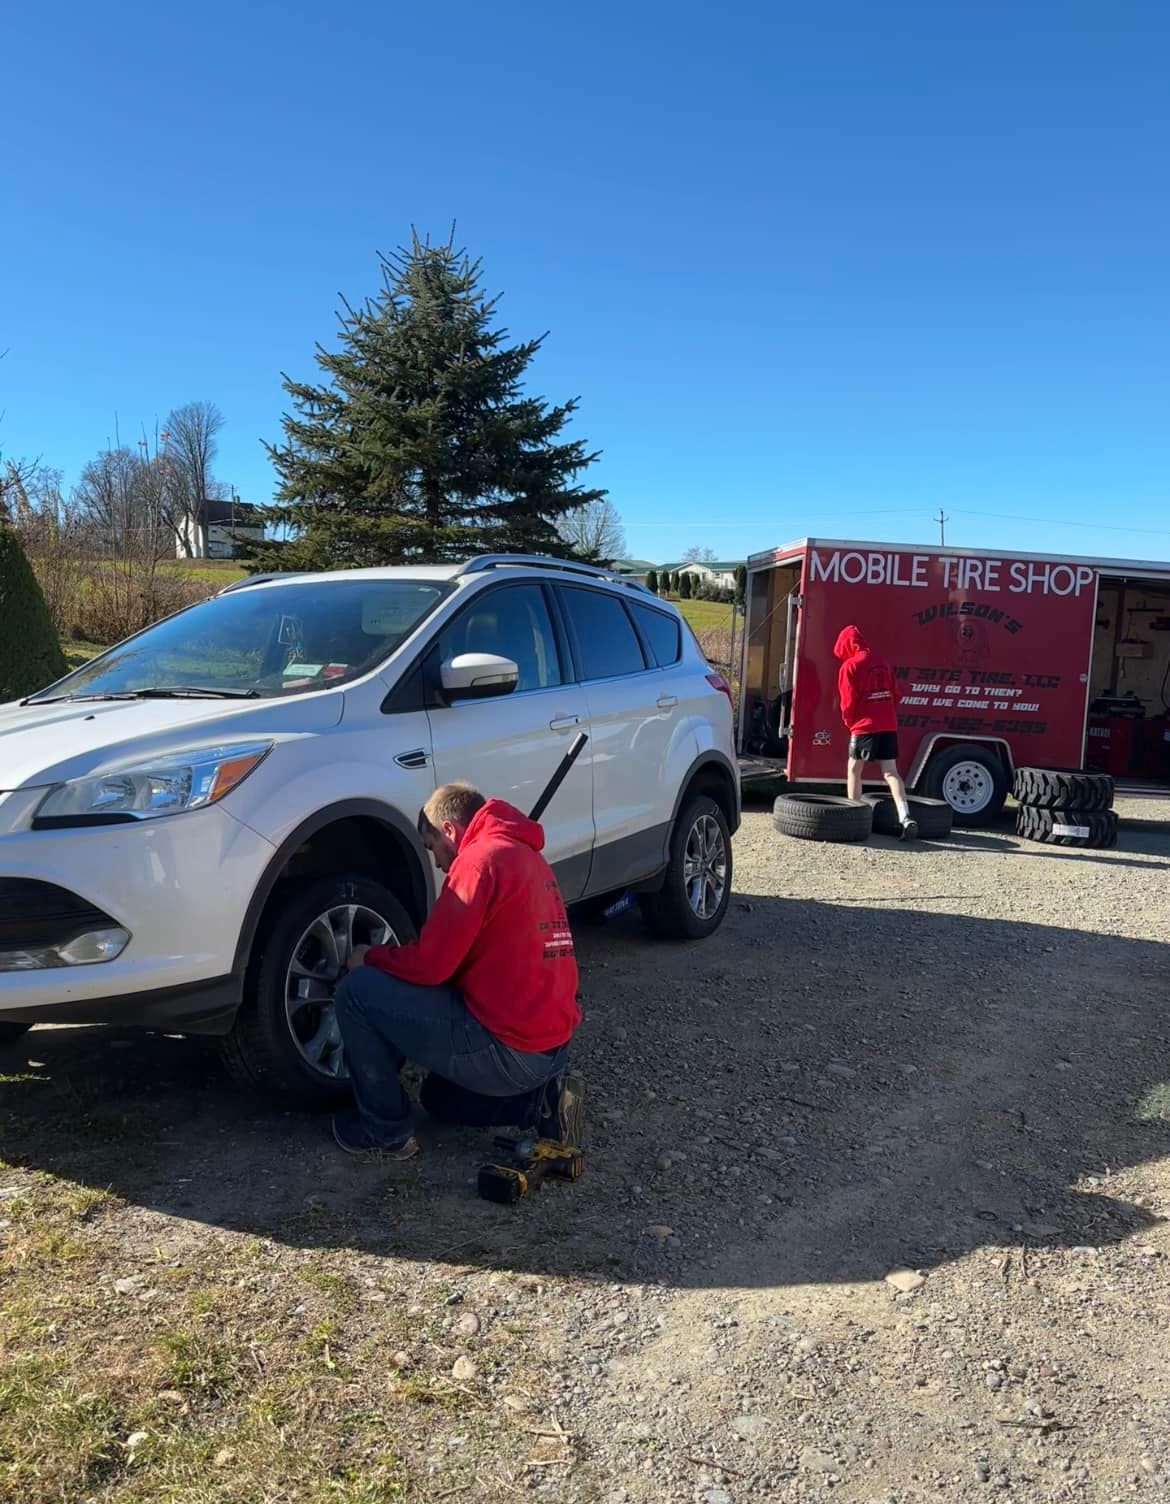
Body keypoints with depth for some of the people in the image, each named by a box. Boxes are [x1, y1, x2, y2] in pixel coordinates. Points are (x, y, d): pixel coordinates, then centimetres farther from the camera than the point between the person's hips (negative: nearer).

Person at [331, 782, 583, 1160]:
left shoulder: (481, 858, -14)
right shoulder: (526, 857, 17)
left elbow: (429, 964, -16)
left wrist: (371, 957, 4)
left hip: (510, 1050, -10)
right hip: (550, 1046, 10)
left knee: (357, 991, -4)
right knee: (438, 1097, 35)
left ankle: (385, 1132, 8)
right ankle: (541, 1100, 13)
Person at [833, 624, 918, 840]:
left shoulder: (850, 666, -6)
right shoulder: (882, 663, 14)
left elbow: (848, 701, -7)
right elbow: (894, 696, 17)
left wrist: (849, 723, 9)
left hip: (865, 726, -5)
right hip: (889, 725, 6)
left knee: (854, 770, 11)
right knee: (890, 772, 2)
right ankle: (906, 817, -13)